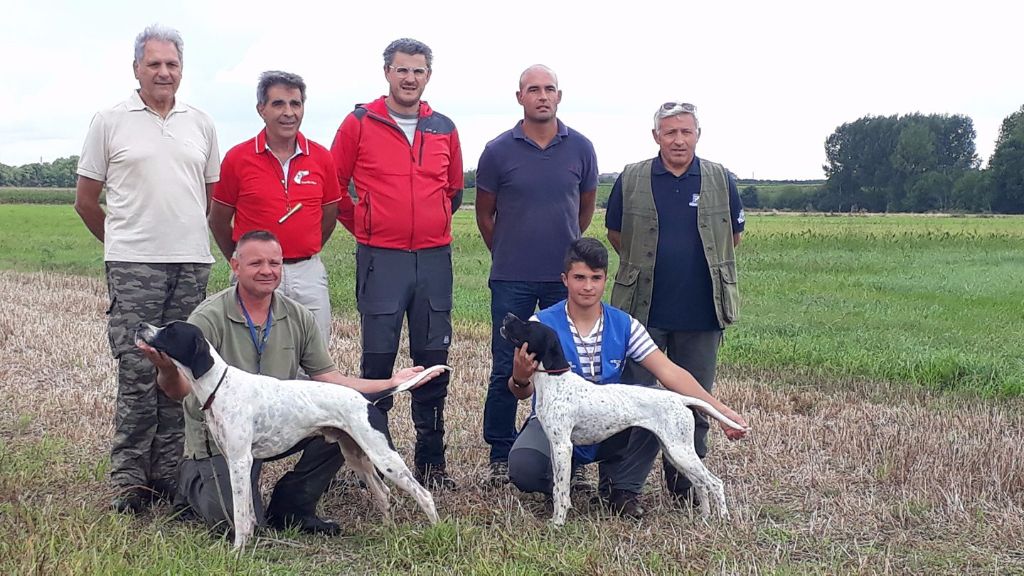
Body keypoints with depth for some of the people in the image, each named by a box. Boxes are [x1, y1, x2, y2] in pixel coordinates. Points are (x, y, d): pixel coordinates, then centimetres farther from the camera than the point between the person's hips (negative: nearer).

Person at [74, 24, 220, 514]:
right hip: (134, 268, -3)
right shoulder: (110, 122, 3)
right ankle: (129, 480, 2)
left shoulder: (200, 124, 12)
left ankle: (169, 473, 15)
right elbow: (85, 200, 7)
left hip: (193, 264, 4)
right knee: (137, 373, -5)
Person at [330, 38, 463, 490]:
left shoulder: (444, 129, 9)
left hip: (434, 259, 3)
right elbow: (333, 185, 5)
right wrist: (362, 227, 8)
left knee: (433, 362, 6)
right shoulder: (359, 123, -1)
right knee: (378, 360, 0)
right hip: (381, 259, -3)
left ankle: (432, 461, 15)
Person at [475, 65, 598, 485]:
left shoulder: (580, 148, 2)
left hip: (565, 277, 1)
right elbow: (484, 213, 9)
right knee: (506, 370, 2)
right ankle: (501, 456, 13)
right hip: (511, 279, -1)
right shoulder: (498, 151, -2)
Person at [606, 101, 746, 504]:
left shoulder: (720, 181, 3)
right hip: (644, 311, -1)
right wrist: (646, 267, 11)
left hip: (701, 314, 1)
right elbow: (616, 233, 11)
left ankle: (685, 483, 22)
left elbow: (733, 235, 14)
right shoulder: (632, 180, 0)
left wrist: (705, 268, 11)